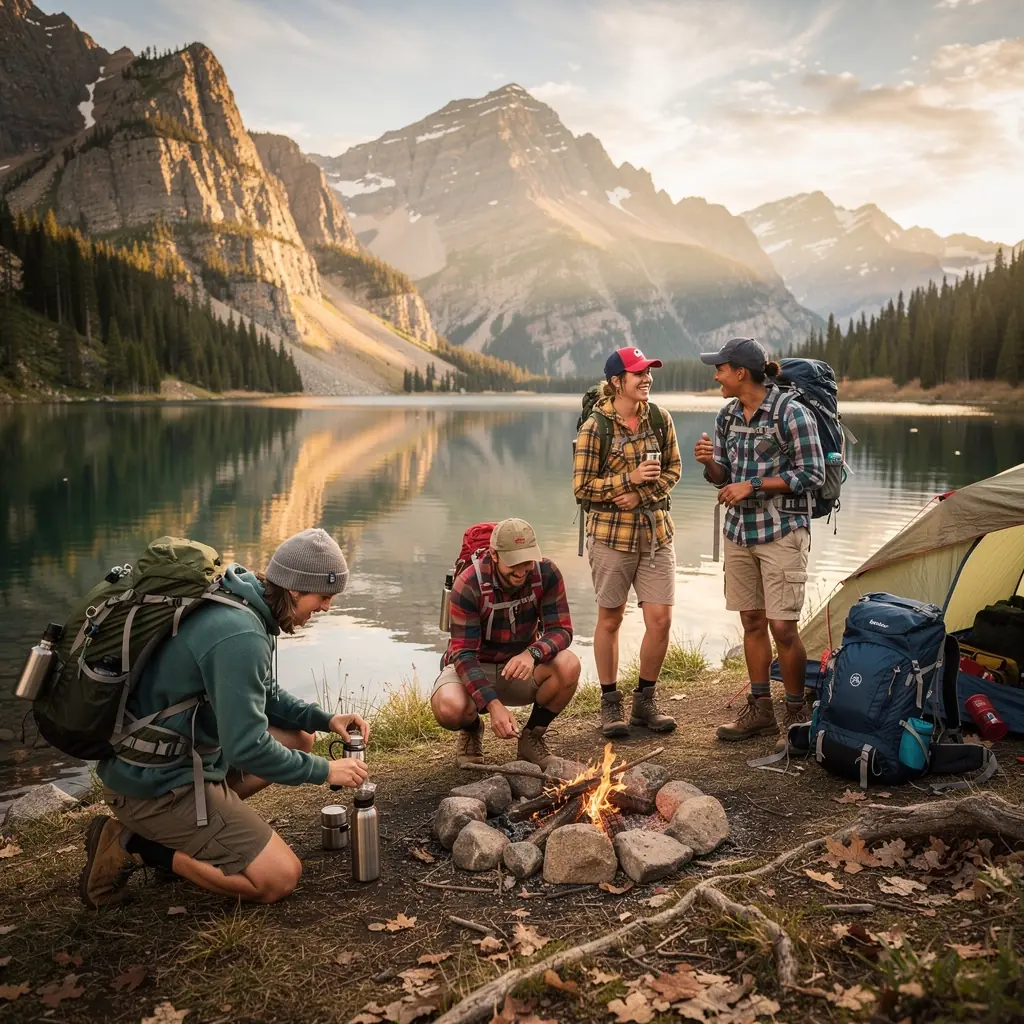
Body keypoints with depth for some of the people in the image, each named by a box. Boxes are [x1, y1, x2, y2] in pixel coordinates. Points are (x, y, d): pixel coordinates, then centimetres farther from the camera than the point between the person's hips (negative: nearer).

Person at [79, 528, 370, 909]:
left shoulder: (242, 607, 3)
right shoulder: (239, 635, -27)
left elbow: (264, 696, 17)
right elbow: (247, 748, -27)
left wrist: (324, 718, 4)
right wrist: (324, 770, -14)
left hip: (179, 754, 10)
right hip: (155, 784, -10)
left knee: (298, 738, 16)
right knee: (280, 878, -8)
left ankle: (178, 832, 10)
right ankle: (133, 846, -3)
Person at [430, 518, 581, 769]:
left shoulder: (547, 573, -16)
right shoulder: (468, 585, -25)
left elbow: (561, 630, -17)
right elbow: (463, 654, -25)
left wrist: (532, 653, -41)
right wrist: (493, 705, -40)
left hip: (521, 666, 3)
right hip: (473, 668, -2)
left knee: (569, 666, -29)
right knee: (449, 709, -36)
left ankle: (532, 737, -2)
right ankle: (471, 731, 5)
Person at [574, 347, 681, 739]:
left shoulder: (659, 419, 4)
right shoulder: (595, 427, -9)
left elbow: (673, 469, 9)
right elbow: (581, 486, -9)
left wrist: (644, 494, -9)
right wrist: (629, 478, -19)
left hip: (656, 531, 4)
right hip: (611, 533, -4)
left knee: (660, 619, 1)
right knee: (610, 619, 8)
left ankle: (644, 702, 19)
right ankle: (610, 703, 22)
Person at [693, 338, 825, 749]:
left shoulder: (791, 413, -13)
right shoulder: (727, 415, 7)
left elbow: (812, 474, -13)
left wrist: (753, 486, -17)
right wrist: (710, 462, -10)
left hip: (781, 532, -7)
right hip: (739, 530, 7)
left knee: (782, 626, -6)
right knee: (752, 622, 12)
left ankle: (796, 714, 11)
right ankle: (760, 710, 23)